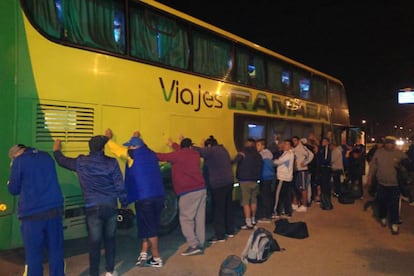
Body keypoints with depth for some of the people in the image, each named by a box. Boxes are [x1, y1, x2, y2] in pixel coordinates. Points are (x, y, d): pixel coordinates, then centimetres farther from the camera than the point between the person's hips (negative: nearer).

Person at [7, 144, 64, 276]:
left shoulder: (18, 161, -3)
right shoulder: (46, 156, 11)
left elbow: (13, 190, 4)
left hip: (32, 213, -4)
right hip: (54, 209, 4)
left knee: (33, 254, 5)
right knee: (56, 250, 10)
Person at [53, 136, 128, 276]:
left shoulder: (80, 162, 0)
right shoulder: (112, 162, -3)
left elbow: (62, 161, 19)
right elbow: (120, 186, -4)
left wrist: (56, 150, 39)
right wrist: (124, 203, 9)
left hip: (93, 208, -1)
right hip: (110, 206, 1)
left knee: (94, 242, 6)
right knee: (110, 239, 16)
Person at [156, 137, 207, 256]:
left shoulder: (177, 155, -5)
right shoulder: (195, 154, 14)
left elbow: (161, 157, 0)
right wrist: (173, 145, 48)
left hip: (188, 192, -7)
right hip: (201, 189, 7)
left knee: (186, 219, -2)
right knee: (200, 218, 10)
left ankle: (193, 245, -7)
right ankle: (200, 244, 15)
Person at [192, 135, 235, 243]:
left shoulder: (210, 151, -10)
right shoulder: (223, 150, 16)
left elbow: (198, 150, -13)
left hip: (219, 184, -9)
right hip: (229, 181, 9)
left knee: (218, 210, -4)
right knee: (228, 207, 15)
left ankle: (220, 236, 0)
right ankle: (230, 231, 24)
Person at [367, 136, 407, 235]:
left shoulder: (400, 154, -7)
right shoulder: (378, 152, -2)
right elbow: (373, 165, 5)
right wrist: (370, 177, 4)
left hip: (395, 185, -2)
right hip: (381, 183, 2)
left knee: (394, 205, 2)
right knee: (381, 202, 14)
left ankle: (394, 223, 16)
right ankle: (383, 217, 37)